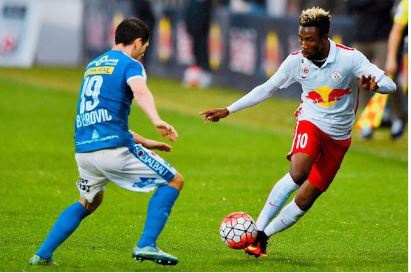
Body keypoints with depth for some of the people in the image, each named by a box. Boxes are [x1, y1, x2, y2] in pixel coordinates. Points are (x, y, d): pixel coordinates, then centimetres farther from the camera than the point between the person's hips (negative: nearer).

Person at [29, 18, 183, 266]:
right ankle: (146, 246, -7)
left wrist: (145, 143, 32)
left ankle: (43, 254, 21)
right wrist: (157, 120, -41)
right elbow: (140, 90, -24)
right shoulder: (130, 64, 1)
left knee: (89, 202, 31)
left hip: (83, 150, 7)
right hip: (115, 149, -7)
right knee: (174, 181, 7)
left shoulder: (93, 66, 24)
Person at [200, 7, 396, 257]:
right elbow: (266, 89, 6)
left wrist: (374, 85, -43)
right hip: (310, 123, 0)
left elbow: (389, 85, -18)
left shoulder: (349, 58, -16)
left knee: (304, 200, -4)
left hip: (338, 138, 0)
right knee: (298, 173, -31)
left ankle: (264, 237, 13)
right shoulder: (296, 60, -8)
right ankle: (258, 232, -27)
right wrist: (228, 110, 5)